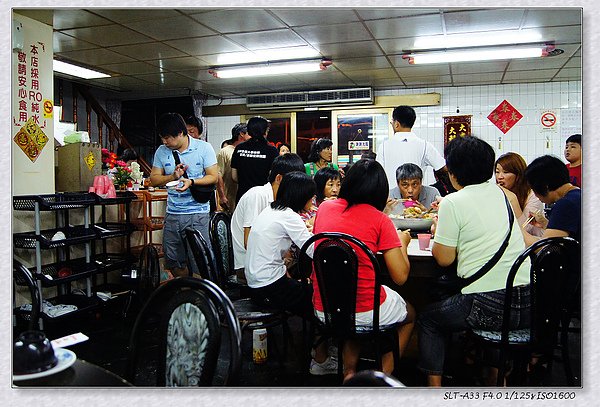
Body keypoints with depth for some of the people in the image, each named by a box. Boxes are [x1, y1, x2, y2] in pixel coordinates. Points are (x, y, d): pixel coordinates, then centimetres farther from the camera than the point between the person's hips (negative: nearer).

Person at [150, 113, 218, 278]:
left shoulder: (204, 148, -3)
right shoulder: (162, 151, 7)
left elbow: (213, 176, -5)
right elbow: (154, 179, 7)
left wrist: (191, 181, -20)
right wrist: (173, 176, -11)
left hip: (198, 213, -4)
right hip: (172, 214, 4)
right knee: (173, 261, 11)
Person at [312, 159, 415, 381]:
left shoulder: (324, 208, 1)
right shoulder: (380, 219, -10)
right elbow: (400, 277, -11)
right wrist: (402, 242, 8)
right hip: (366, 312, -4)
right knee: (409, 314, 29)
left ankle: (349, 371, 25)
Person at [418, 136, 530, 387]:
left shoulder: (453, 202, -10)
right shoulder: (501, 193, 10)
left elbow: (444, 258, -7)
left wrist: (437, 232, 10)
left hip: (489, 306, -6)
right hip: (528, 304, 7)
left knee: (428, 318, 17)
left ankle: (434, 383, 17)